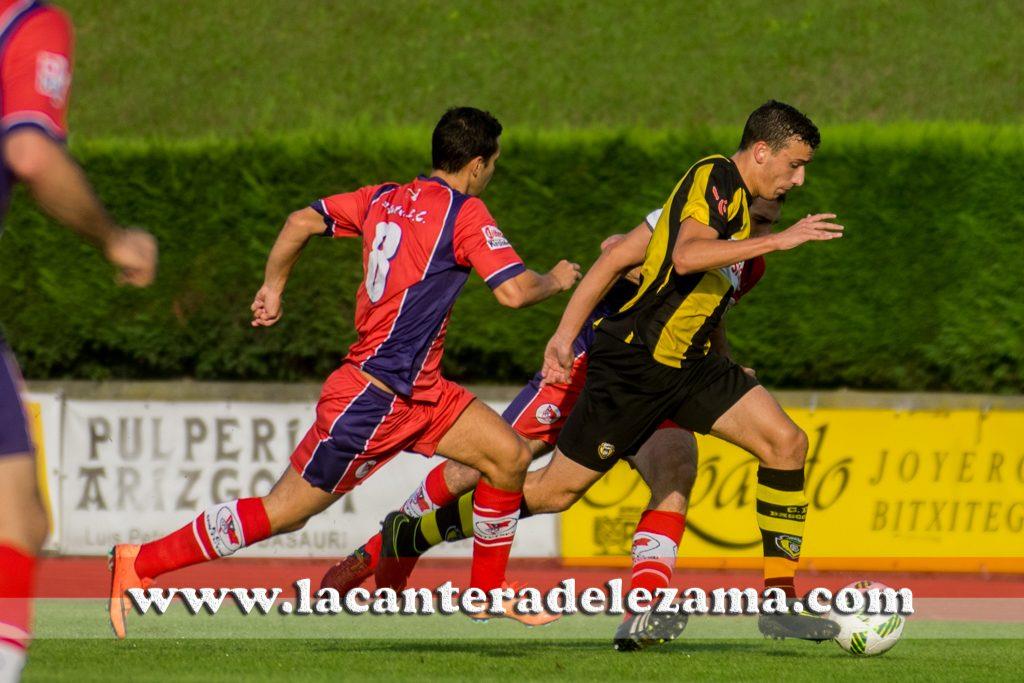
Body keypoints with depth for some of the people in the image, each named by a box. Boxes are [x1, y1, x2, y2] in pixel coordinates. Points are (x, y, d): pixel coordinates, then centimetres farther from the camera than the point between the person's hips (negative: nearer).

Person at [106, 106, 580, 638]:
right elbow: (514, 292, -19)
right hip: (373, 398, -9)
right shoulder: (465, 213, -13)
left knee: (509, 456, 6)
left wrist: (272, 287, 19)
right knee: (280, 513, -2)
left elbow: (301, 222, 9)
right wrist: (556, 280, 1)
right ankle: (140, 562, 4)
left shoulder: (384, 198, 9)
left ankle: (486, 593, 17)